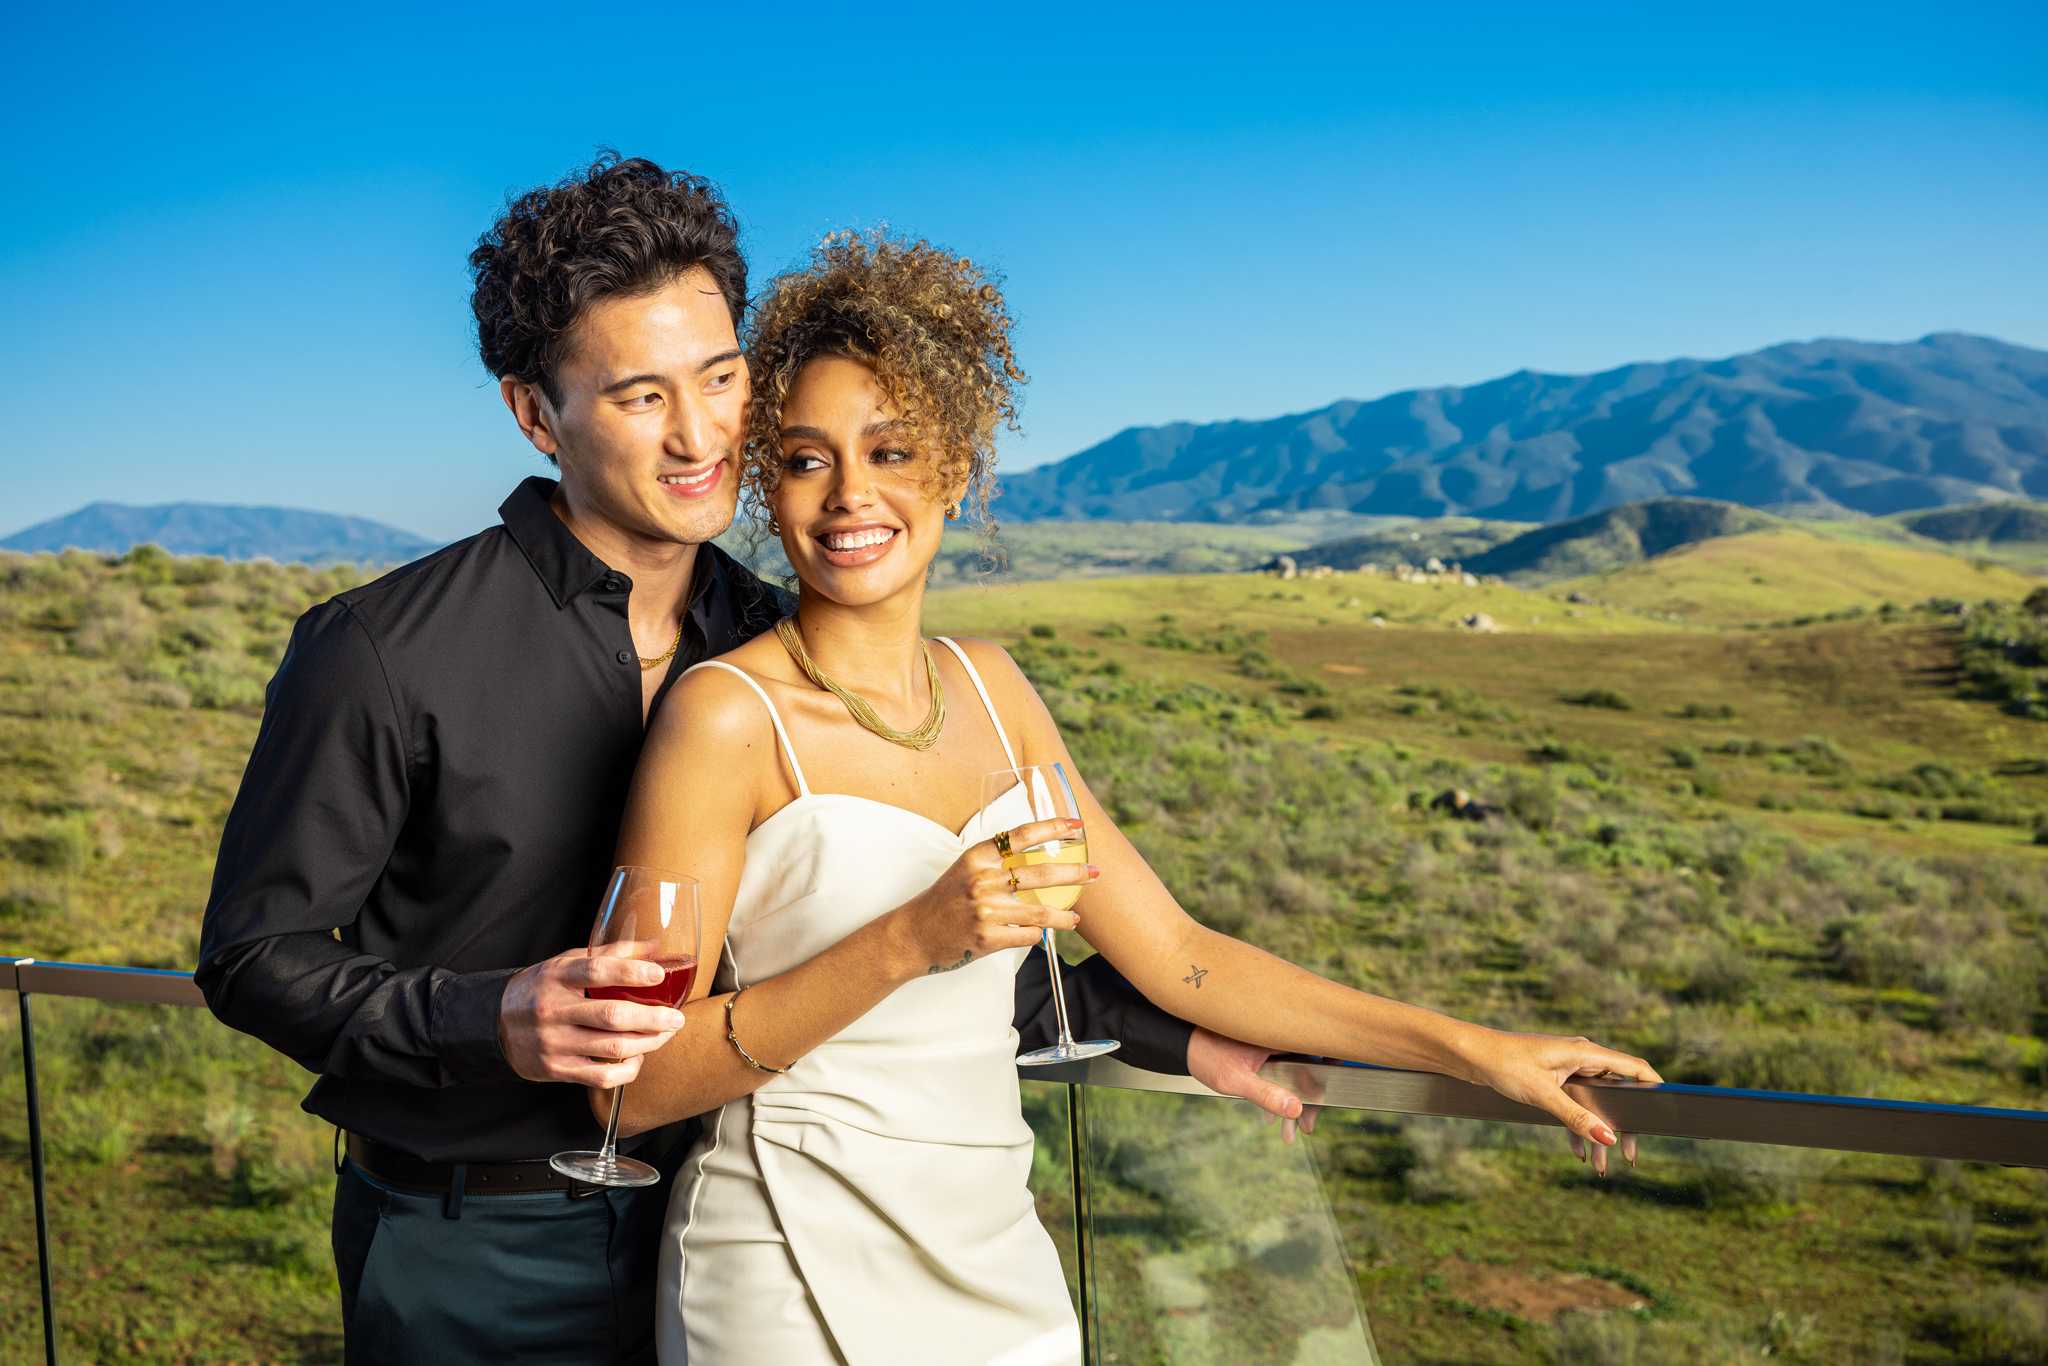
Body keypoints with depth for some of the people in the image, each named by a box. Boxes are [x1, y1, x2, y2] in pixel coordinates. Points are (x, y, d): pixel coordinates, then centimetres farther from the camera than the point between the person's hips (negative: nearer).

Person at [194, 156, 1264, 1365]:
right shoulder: (384, 654, -16)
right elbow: (256, 951, -9)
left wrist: (1175, 1032, 3)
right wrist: (489, 1023, -27)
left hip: (704, 1223, 4)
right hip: (475, 1263, -4)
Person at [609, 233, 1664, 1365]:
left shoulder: (988, 686, 5)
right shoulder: (727, 713, -13)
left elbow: (1174, 954, 7)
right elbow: (636, 1084, -14)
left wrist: (1472, 1050, 6)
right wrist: (910, 941, -25)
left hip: (995, 1262, 5)